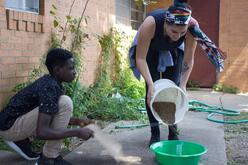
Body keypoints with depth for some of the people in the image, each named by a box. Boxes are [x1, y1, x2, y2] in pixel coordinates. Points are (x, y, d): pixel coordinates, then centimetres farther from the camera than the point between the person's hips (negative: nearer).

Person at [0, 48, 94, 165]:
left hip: (16, 120, 10)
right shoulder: (50, 87, -24)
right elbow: (42, 132, -31)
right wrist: (77, 132, -24)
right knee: (65, 103, -22)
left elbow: (57, 115, 17)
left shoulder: (49, 81, 5)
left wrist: (77, 121, 2)